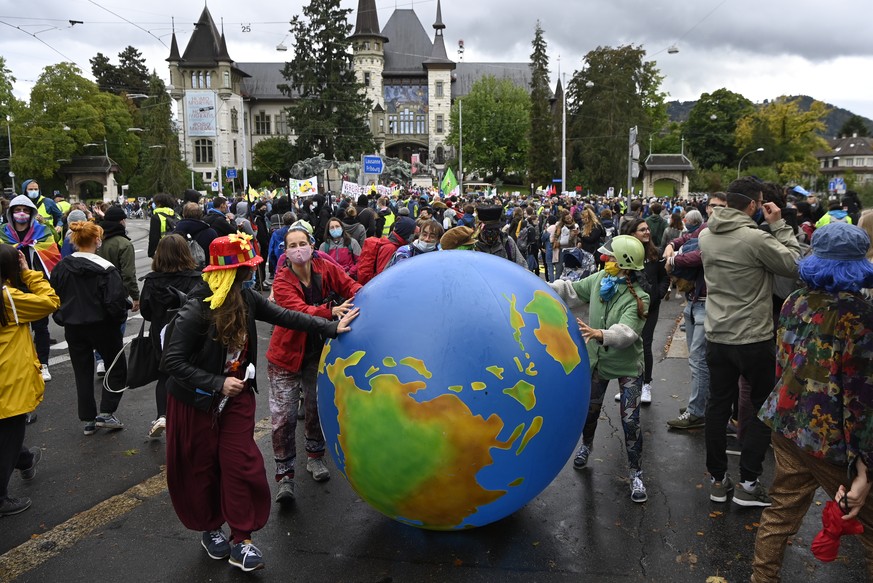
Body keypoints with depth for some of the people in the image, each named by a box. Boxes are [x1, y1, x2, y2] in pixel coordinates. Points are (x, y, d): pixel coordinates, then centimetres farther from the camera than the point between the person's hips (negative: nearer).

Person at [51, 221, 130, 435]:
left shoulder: (61, 267, -1)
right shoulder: (106, 269, -17)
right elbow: (116, 302, -20)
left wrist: (61, 319, 19)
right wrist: (119, 318, -1)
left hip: (73, 328, 5)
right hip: (102, 327, -4)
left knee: (82, 372, 14)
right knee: (118, 368, 13)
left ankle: (89, 420, 19)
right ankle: (105, 413, 8)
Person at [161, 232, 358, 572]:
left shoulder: (246, 299, -7)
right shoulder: (196, 312, -26)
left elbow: (283, 317, -1)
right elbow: (171, 361, -25)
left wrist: (331, 328, -3)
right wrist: (217, 384, -28)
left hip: (236, 394, 5)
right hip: (197, 402, -5)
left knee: (242, 464, 1)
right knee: (202, 470, 11)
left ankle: (241, 541, 12)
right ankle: (210, 529, 36)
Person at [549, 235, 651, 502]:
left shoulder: (639, 298, -23)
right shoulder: (599, 279, -6)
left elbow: (626, 331, -37)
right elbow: (571, 290, 6)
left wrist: (601, 334, -56)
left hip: (628, 365, -5)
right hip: (597, 359, 5)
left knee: (630, 420, -6)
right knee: (590, 409, 20)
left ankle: (636, 474, 13)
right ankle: (586, 445, 50)